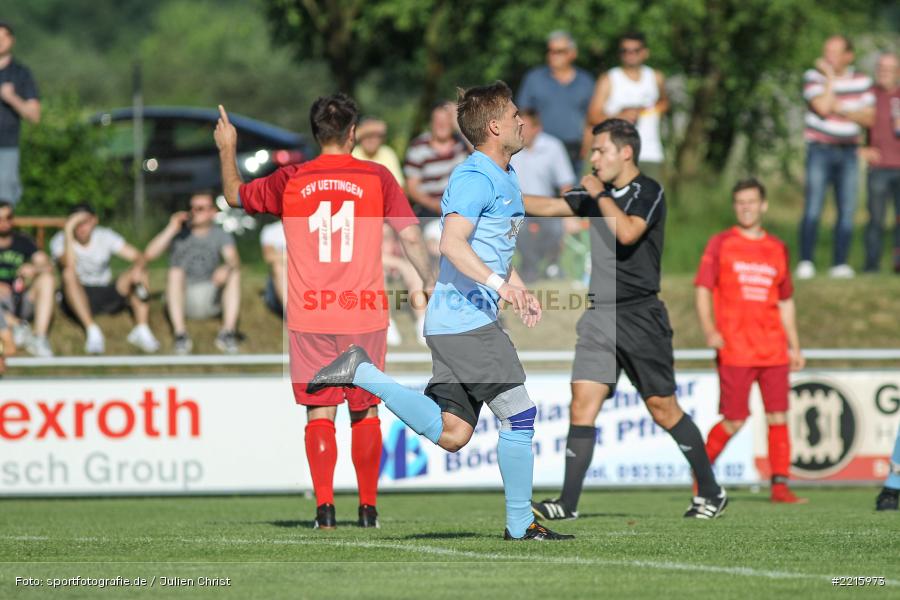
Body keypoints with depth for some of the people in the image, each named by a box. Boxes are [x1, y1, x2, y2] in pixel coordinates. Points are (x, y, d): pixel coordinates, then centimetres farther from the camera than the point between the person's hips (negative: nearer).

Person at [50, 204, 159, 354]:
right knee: (69, 273, -33)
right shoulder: (60, 240, -7)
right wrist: (68, 233, -30)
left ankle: (142, 329, -28)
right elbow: (69, 265, -28)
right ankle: (92, 332, -40)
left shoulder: (105, 236, 0)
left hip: (107, 296, 2)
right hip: (78, 300, -2)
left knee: (137, 273, -19)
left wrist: (138, 267, -32)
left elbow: (139, 257, -9)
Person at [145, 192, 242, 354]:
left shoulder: (221, 235, 3)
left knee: (234, 274, -22)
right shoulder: (179, 232, 1)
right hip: (182, 300, -1)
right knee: (175, 272, -29)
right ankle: (180, 334, -37)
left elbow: (234, 260, -17)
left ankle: (227, 333, -29)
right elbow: (150, 254, -12)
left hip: (210, 301, 1)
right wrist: (171, 230, -20)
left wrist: (227, 268, -41)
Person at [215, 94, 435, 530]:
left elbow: (236, 195, 16)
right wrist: (432, 286, 12)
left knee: (319, 412, 3)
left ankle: (324, 508, -6)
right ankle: (368, 508, 10)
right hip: (364, 314, 0)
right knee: (365, 412, 10)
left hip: (310, 317, 0)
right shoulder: (377, 178, -2)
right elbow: (410, 237, 1)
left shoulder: (290, 181, 0)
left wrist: (227, 150, 29)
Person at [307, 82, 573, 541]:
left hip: (459, 324, 10)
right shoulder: (475, 179, -13)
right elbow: (452, 244, -26)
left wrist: (521, 292, 22)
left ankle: (363, 374, 9)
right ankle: (520, 525, -1)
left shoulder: (505, 178, 20)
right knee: (519, 413, -8)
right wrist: (500, 284, -32)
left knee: (450, 435, 5)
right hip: (465, 321, -10)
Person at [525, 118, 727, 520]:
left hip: (639, 317, -6)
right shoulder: (595, 194, 14)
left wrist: (600, 194, -13)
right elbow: (549, 207, 15)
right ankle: (568, 503, -9)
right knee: (583, 403, -6)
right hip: (599, 317, 6)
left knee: (662, 408, 0)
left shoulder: (648, 192, -8)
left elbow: (627, 233, -23)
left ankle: (711, 492, 14)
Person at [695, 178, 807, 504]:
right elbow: (703, 290, -3)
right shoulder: (720, 244, 3)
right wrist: (709, 330, -18)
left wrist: (794, 346, 15)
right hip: (735, 351, -4)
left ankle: (780, 486, 0)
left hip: (773, 351, 4)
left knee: (778, 418, -3)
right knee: (734, 422, -5)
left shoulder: (777, 248, 14)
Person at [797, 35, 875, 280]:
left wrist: (842, 109, -12)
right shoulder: (814, 77, -4)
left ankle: (840, 264, 1)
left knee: (847, 210, -2)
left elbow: (868, 117, 1)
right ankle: (806, 262, -11)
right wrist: (831, 76, -13)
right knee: (813, 208, -12)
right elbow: (823, 107, -18)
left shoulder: (862, 81, 6)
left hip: (848, 151, 3)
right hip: (820, 149, -3)